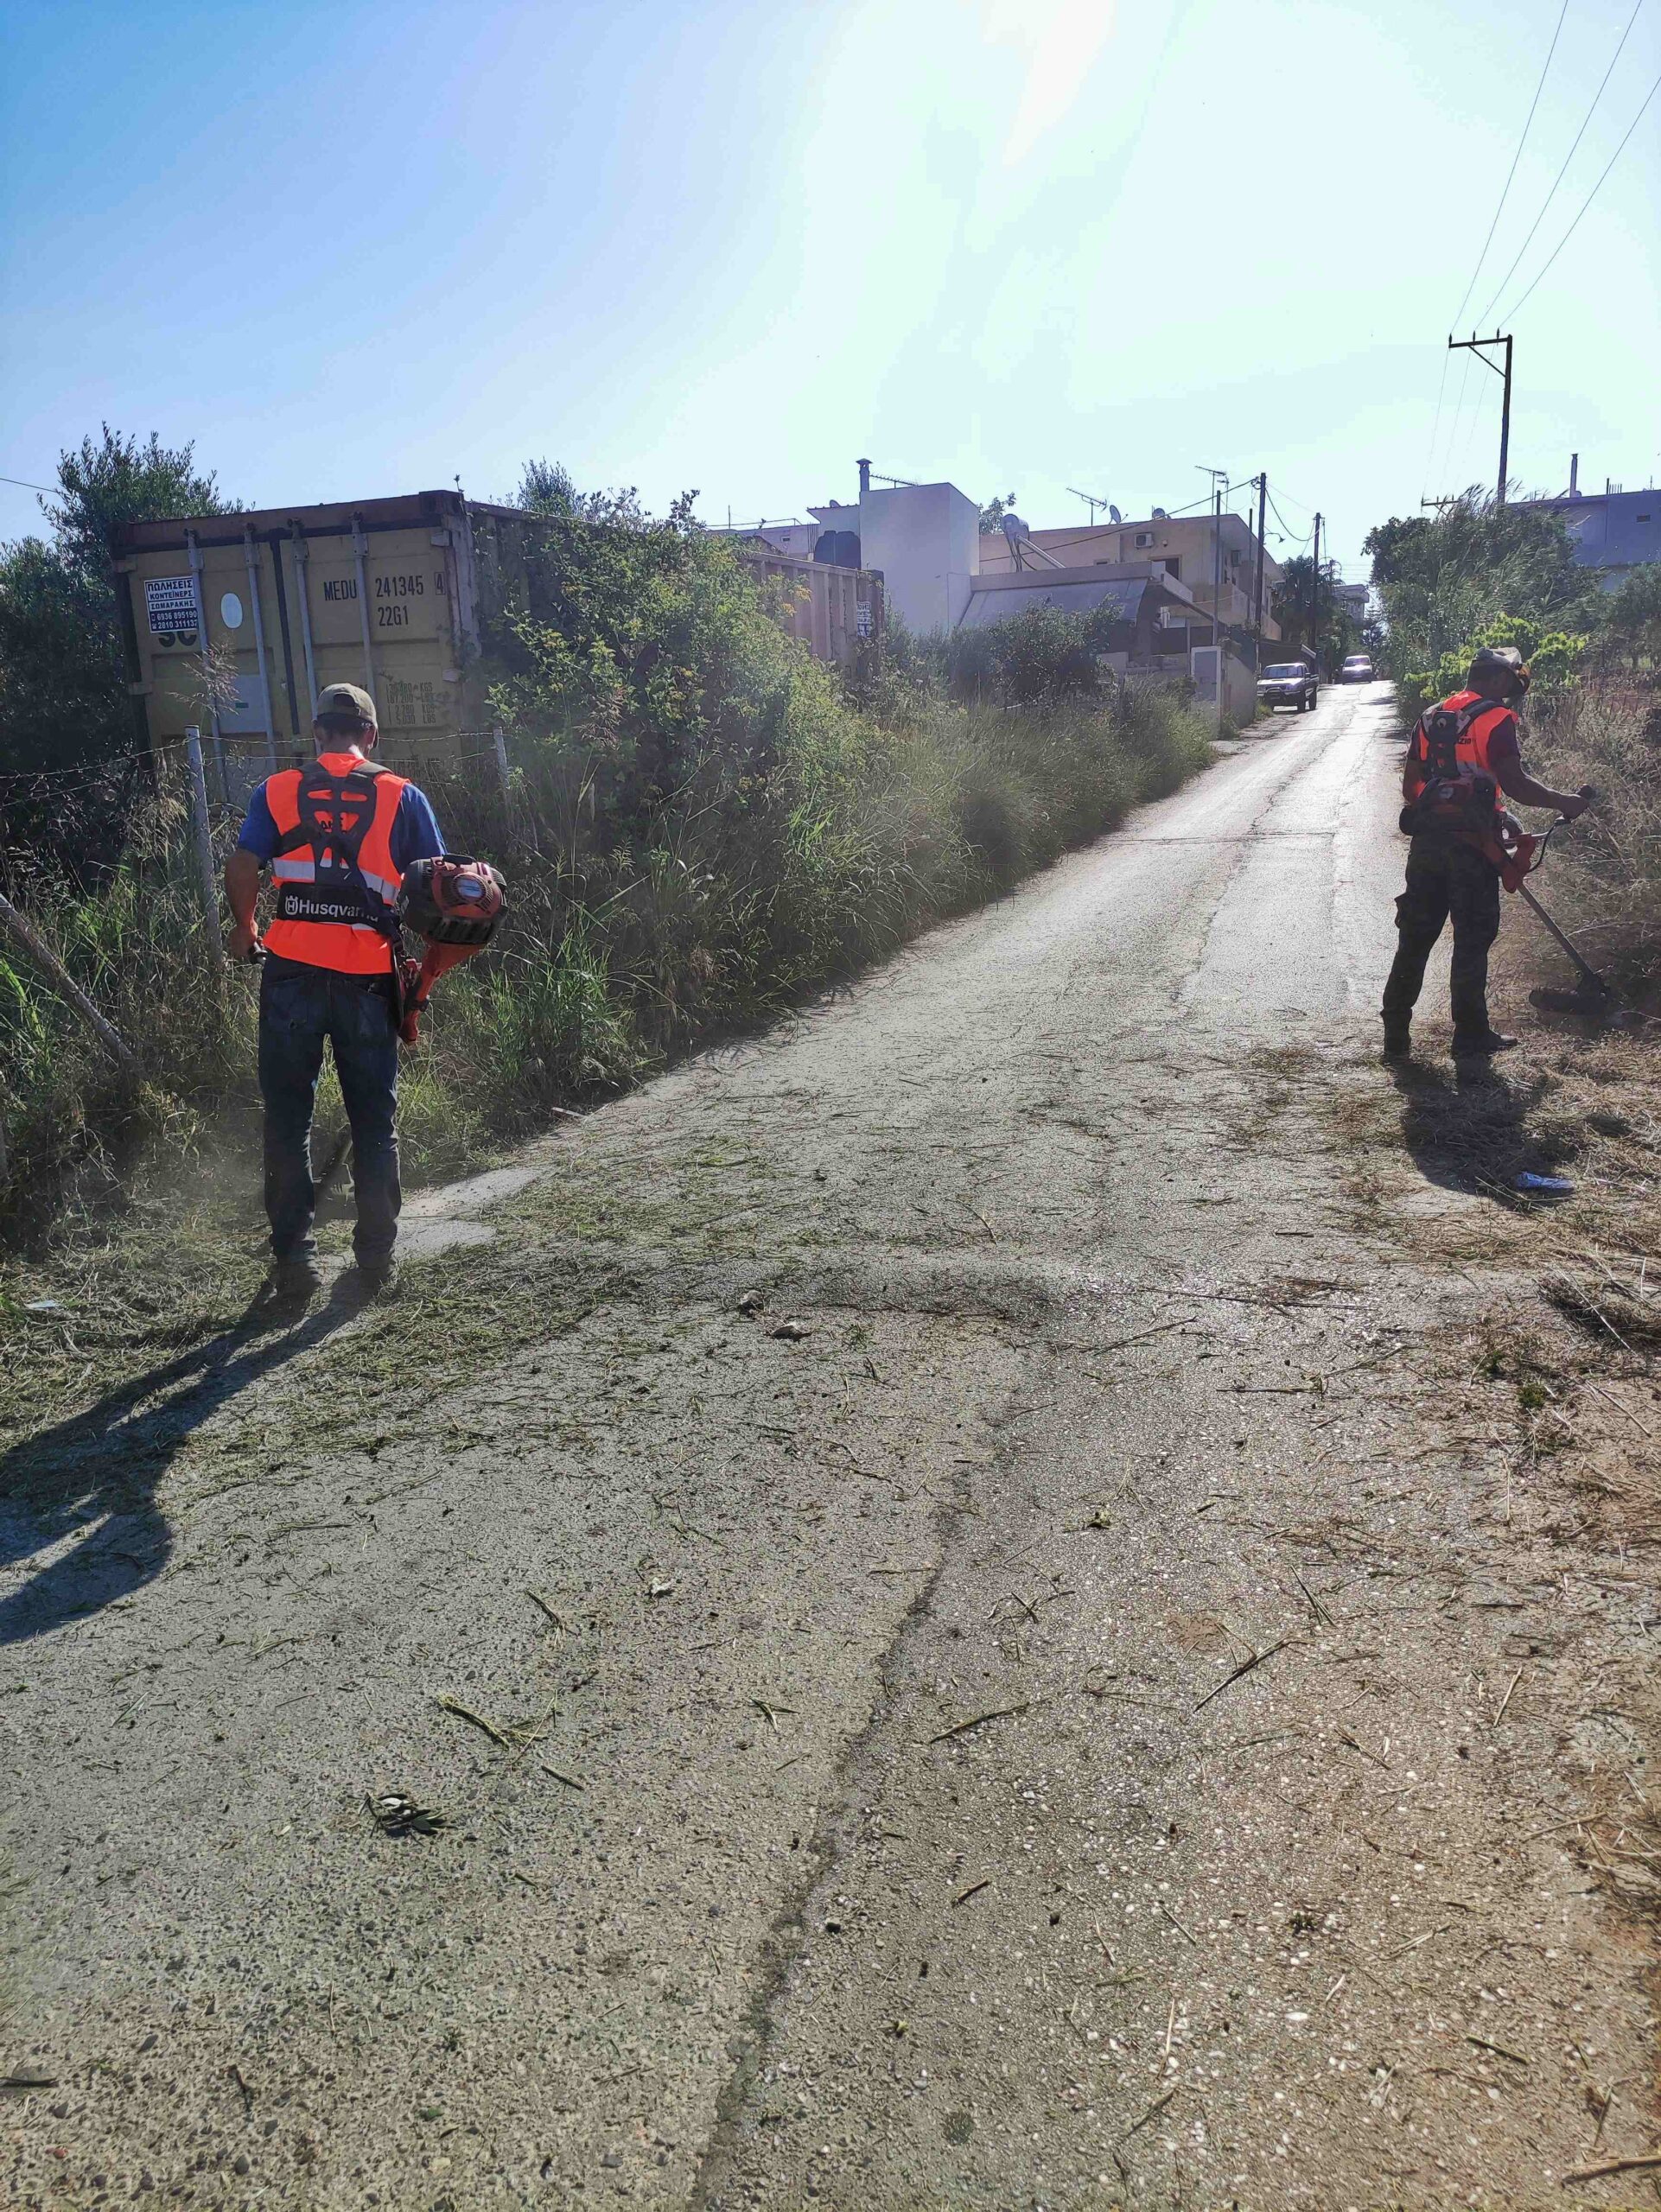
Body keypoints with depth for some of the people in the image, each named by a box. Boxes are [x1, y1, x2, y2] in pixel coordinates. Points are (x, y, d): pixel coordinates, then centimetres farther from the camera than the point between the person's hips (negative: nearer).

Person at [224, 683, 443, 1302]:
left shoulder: (277, 792, 8)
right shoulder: (403, 797, 6)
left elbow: (241, 867, -3)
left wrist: (244, 929, 15)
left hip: (292, 972, 0)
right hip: (369, 977, 0)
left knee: (287, 1119, 9)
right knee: (375, 1122, 11)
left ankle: (293, 1258, 8)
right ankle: (375, 1257, 15)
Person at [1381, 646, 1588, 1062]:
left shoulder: (1431, 717, 13)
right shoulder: (1495, 719, -7)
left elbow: (1410, 785, 15)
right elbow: (1515, 784, -15)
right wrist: (1564, 801, -3)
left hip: (1426, 840, 6)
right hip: (1472, 845, -6)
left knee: (1414, 938, 9)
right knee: (1472, 940, 4)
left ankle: (1396, 1032, 10)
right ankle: (1471, 1032, 11)